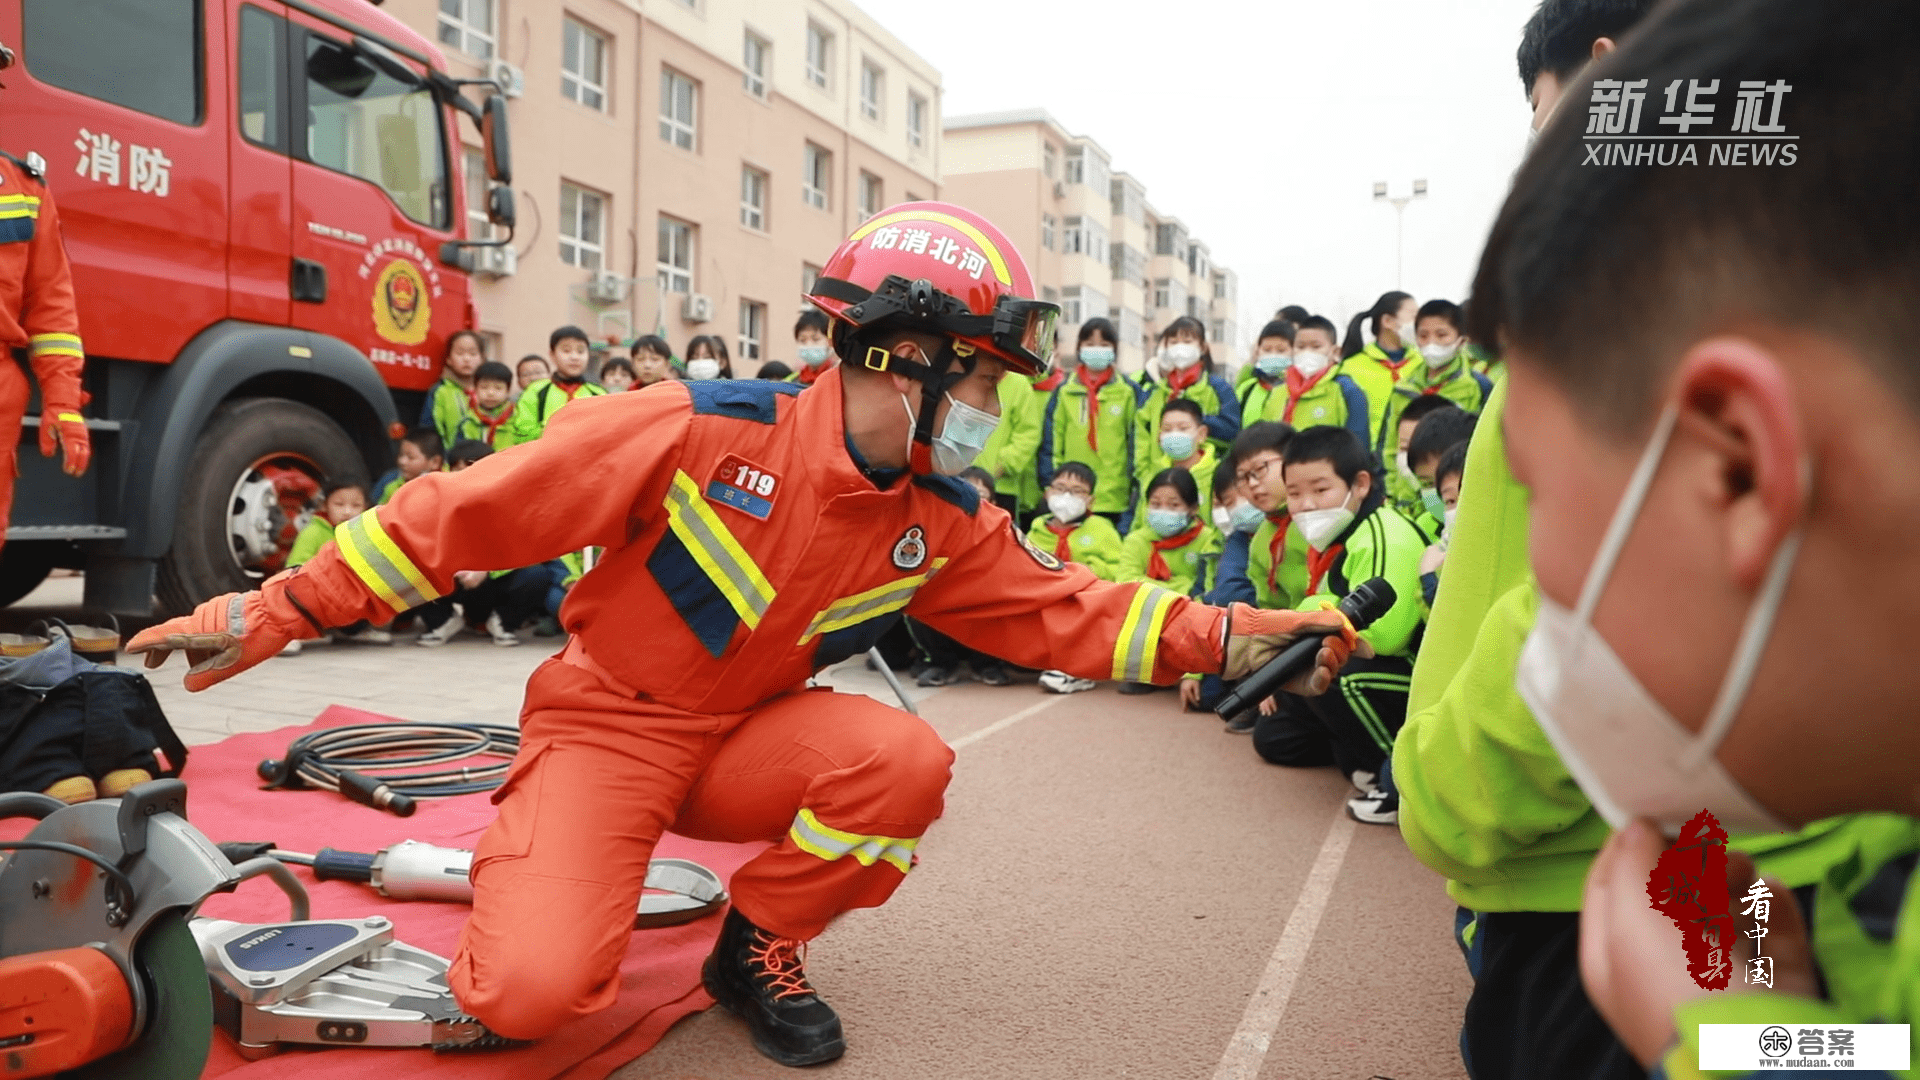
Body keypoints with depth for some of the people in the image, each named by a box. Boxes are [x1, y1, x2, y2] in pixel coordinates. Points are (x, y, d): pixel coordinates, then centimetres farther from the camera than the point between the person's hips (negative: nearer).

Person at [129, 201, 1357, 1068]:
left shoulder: (942, 520, -4)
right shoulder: (703, 430, -23)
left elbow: (1066, 611, 1)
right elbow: (463, 512, -19)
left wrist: (1236, 636, -10)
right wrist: (275, 612, -17)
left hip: (744, 736, 5)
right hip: (606, 724, -5)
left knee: (906, 760, -24)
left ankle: (761, 944, 4)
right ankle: (526, 869, 13)